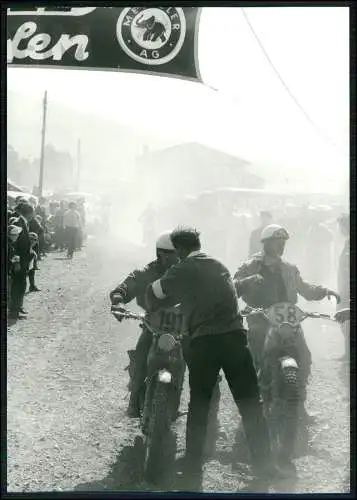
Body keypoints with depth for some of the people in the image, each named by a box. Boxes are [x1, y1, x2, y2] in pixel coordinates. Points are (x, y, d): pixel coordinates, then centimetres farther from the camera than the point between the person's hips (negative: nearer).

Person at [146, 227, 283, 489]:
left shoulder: (180, 271, 4)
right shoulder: (219, 266, 17)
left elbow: (152, 293, 14)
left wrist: (152, 311, 36)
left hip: (203, 342, -3)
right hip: (234, 336, 3)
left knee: (198, 406, 7)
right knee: (250, 403, 8)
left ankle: (193, 472, 10)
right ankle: (264, 465, 12)